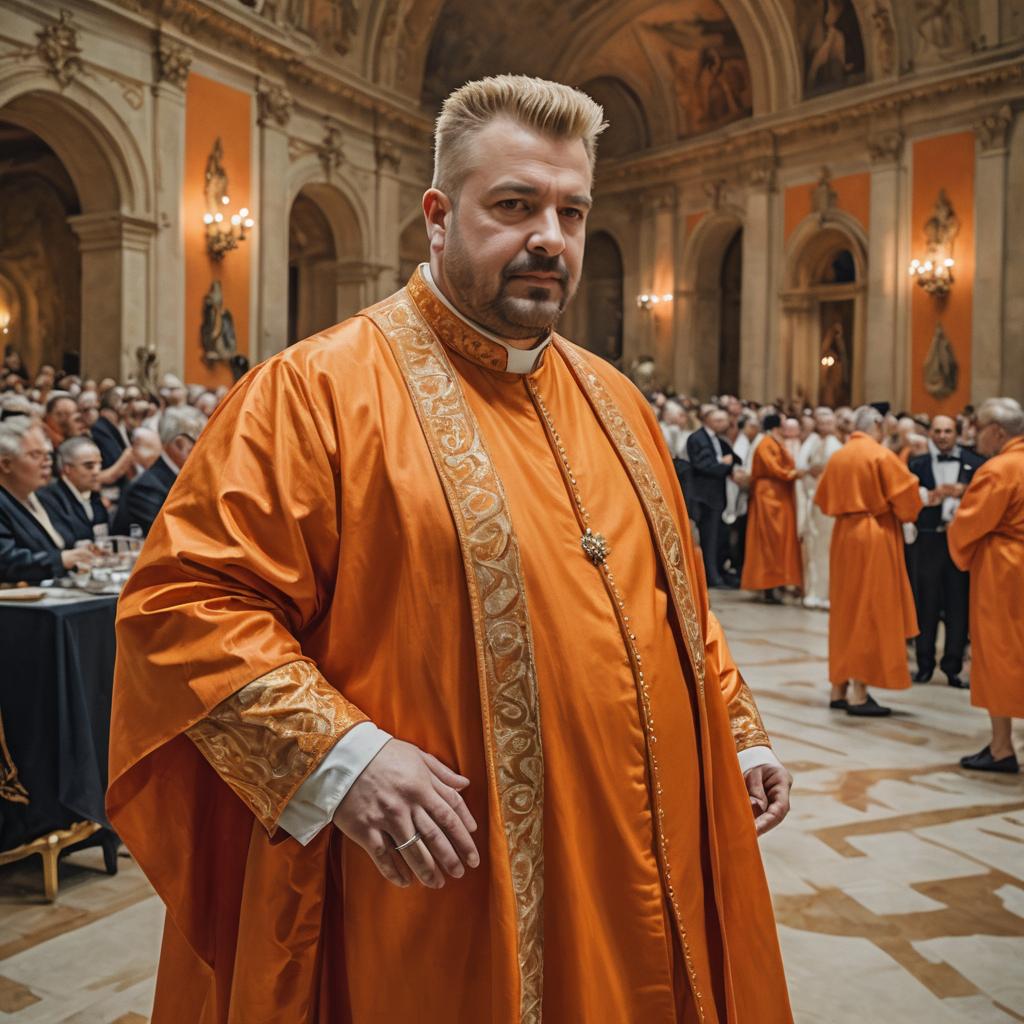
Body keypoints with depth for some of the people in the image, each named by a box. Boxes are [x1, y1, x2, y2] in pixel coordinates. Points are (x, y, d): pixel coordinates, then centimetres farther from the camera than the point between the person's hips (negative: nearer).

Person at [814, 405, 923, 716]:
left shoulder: (837, 457, 7)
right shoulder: (882, 454, -11)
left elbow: (824, 501, 13)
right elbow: (906, 497, -11)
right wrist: (906, 515, 9)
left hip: (844, 536, 6)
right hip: (875, 538, -6)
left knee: (846, 610, 13)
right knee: (870, 612, -3)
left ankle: (840, 688, 17)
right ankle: (859, 693, -3)